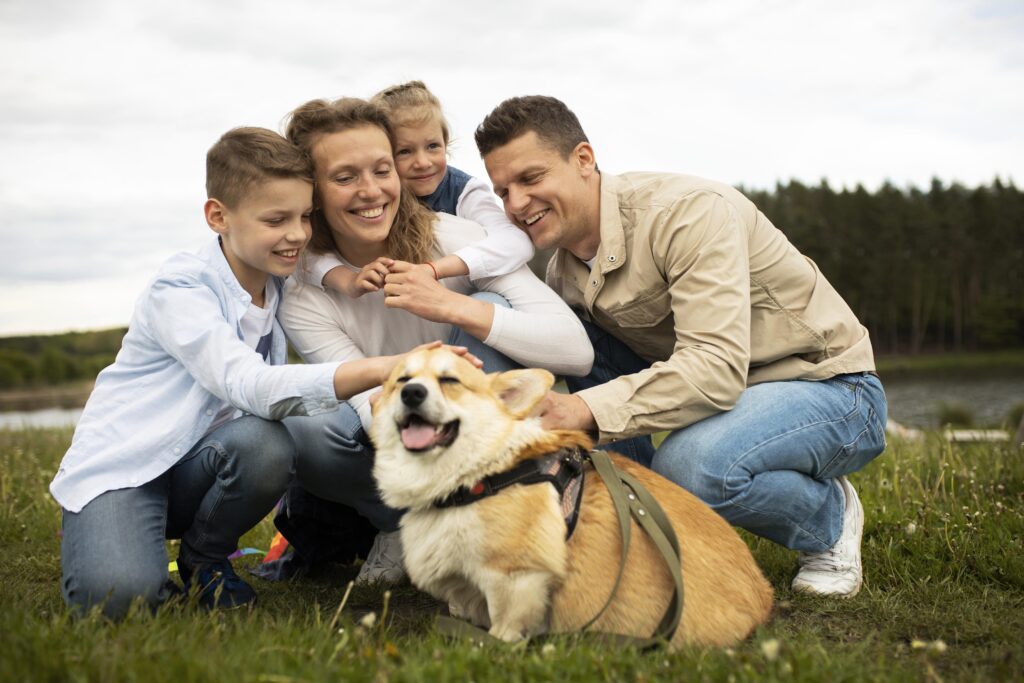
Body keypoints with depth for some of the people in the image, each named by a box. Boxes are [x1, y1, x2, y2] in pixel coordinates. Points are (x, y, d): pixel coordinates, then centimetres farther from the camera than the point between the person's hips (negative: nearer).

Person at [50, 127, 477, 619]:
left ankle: (203, 559, 0)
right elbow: (248, 384, -36)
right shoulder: (180, 290, -21)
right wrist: (378, 369, -48)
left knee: (267, 445, -29)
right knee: (117, 595, -34)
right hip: (118, 468, -6)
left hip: (192, 469, 6)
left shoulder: (281, 288, 2)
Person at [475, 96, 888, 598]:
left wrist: (586, 409, -42)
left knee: (690, 462, -38)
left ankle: (830, 518, -4)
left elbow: (717, 367, -35)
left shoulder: (688, 210, -25)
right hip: (704, 389, 7)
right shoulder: (563, 271, -1)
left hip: (830, 388, -6)